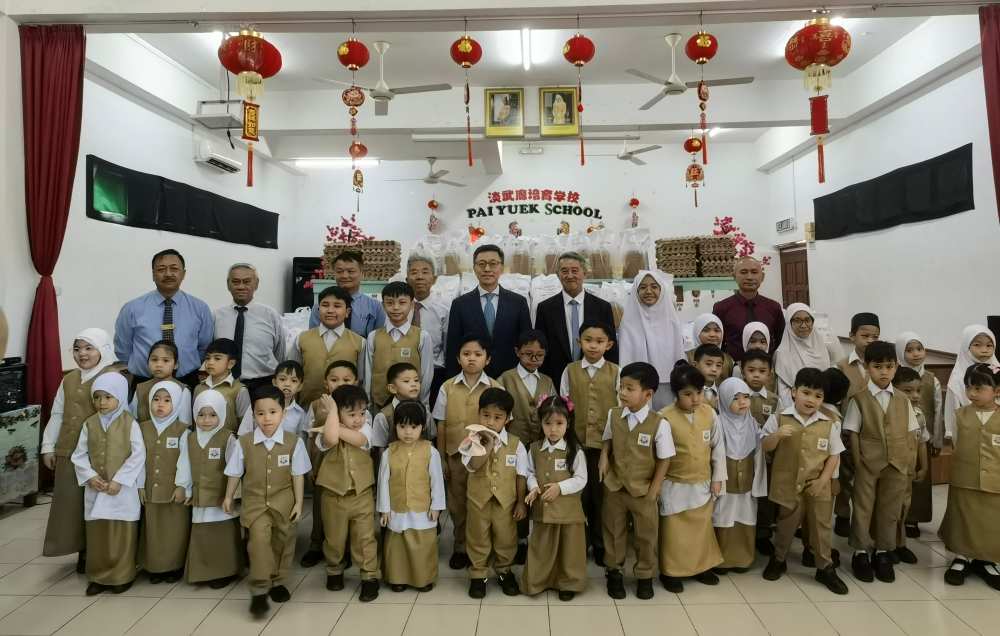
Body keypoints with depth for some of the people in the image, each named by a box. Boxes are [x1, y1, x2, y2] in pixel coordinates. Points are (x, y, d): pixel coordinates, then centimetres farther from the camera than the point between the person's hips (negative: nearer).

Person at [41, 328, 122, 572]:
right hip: (68, 452, 6)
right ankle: (82, 551, 25)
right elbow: (57, 416, 16)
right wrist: (48, 447, 13)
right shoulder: (68, 380, 13)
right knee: (71, 501, 11)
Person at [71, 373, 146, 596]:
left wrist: (119, 480, -16)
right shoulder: (89, 424, 4)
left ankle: (122, 576, 17)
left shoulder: (130, 424, -8)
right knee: (96, 533, 12)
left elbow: (138, 456, -11)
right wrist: (90, 476, -9)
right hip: (95, 488, 4)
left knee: (122, 534, 3)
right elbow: (79, 455, 6)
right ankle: (98, 576, 25)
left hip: (123, 489, -4)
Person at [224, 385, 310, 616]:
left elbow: (297, 475, -3)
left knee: (282, 541, 12)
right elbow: (235, 473, 4)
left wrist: (298, 503, -2)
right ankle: (259, 589, -10)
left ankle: (277, 582, 34)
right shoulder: (244, 443, -9)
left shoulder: (293, 443, -10)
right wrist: (228, 497, 12)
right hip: (255, 501, -1)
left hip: (283, 502, 1)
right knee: (259, 537, -20)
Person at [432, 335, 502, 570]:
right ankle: (460, 547, 32)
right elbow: (441, 426, 2)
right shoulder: (448, 388, -2)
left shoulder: (495, 388, -5)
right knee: (457, 503, 13)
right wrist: (441, 458, 2)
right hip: (455, 455, 2)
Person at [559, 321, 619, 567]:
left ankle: (600, 543, 26)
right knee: (578, 493, 8)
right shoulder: (570, 371, 1)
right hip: (576, 442, 1)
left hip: (605, 443, -1)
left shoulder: (615, 372, -2)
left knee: (601, 493, 8)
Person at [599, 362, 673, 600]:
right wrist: (604, 457, -8)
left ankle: (645, 576, 37)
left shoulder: (659, 424, -20)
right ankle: (613, 572, 38)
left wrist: (653, 490, -8)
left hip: (643, 490, -2)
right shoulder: (613, 415, -9)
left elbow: (664, 459, -10)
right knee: (613, 531, 17)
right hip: (614, 487, 3)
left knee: (646, 535, 14)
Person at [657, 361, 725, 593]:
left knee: (703, 527, 19)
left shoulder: (709, 413, -6)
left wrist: (717, 478, 4)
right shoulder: (665, 418, -19)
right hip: (675, 486, -4)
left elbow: (718, 447, 3)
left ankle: (702, 566, 38)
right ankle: (670, 571, 25)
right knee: (673, 530, 8)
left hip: (703, 484, 4)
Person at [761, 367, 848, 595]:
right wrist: (777, 435, -25)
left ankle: (825, 568, 29)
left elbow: (834, 455, 2)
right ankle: (778, 560, 34)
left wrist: (823, 480, -7)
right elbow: (765, 447, -5)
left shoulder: (829, 424, -3)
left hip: (818, 487, 1)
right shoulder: (779, 419, -9)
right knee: (786, 525, 14)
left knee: (820, 526, 12)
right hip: (788, 485, -1)